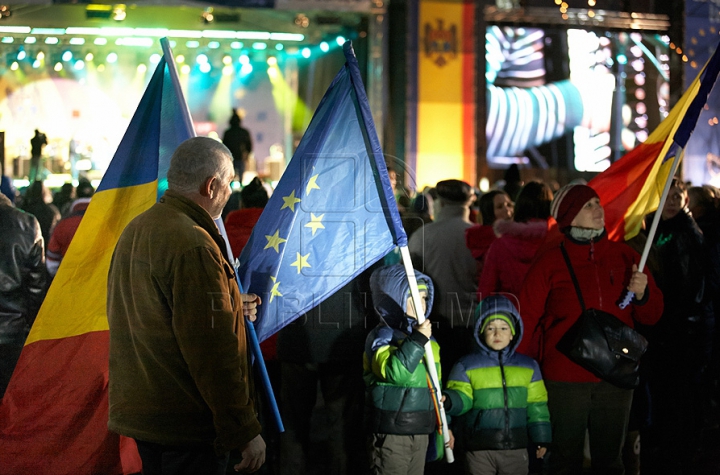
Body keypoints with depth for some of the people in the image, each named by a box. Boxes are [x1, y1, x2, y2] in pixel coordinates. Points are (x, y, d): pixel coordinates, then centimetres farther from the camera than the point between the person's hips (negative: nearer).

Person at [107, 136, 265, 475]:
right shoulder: (194, 246, -20)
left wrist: (228, 309, 17)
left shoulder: (134, 230, 11)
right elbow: (213, 351, -22)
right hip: (186, 425, -10)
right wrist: (245, 432, -16)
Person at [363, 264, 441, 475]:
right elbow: (394, 372, -30)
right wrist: (417, 339, -30)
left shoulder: (428, 339, 14)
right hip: (391, 433, -8)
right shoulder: (382, 336, -10)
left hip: (421, 432, 8)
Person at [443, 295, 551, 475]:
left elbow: (536, 404, 11)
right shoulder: (466, 366, 1)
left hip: (516, 447, 2)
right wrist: (448, 400, -26)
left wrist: (541, 439, 9)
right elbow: (461, 398, -4)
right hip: (479, 448, -2)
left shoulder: (528, 367, 9)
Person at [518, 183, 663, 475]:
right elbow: (528, 322, -3)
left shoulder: (625, 256, 6)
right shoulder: (549, 263, -3)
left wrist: (642, 295, -10)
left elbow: (651, 316, 12)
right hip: (564, 381, -3)